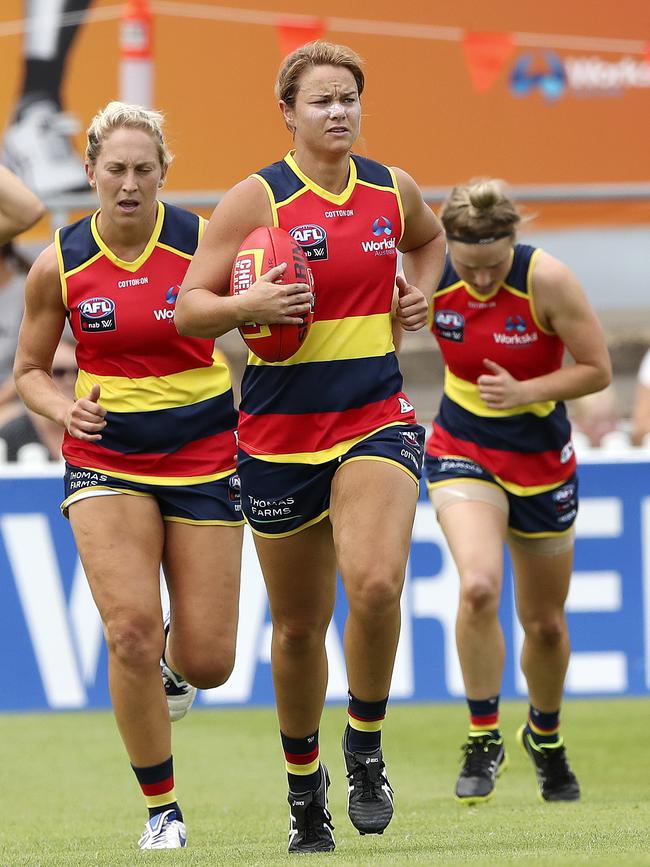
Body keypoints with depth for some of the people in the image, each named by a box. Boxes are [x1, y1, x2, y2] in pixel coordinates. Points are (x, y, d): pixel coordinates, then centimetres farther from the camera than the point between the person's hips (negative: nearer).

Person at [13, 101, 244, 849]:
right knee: (131, 629, -20)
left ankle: (171, 661, 38)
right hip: (105, 458, 0)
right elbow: (29, 369, 8)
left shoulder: (204, 243, -8)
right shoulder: (60, 265, -4)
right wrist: (64, 410, -13)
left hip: (202, 457, 0)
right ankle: (161, 809, -3)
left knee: (209, 663, -2)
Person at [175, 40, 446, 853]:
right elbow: (188, 310, -6)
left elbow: (429, 239, 30)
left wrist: (418, 293, 11)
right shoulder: (256, 199, -6)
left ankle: (366, 745, -2)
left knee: (376, 585, -24)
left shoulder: (393, 190, 5)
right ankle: (303, 783, 30)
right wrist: (248, 305, -24)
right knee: (298, 626, 8)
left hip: (376, 419, 1)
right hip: (281, 429, -1)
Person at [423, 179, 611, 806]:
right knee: (479, 586, -27)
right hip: (462, 451, 0)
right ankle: (484, 738, -11)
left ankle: (545, 736, 41)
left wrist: (523, 392, -26)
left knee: (545, 622, 12)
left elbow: (597, 370, -15)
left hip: (540, 462, 0)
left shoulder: (546, 280, -21)